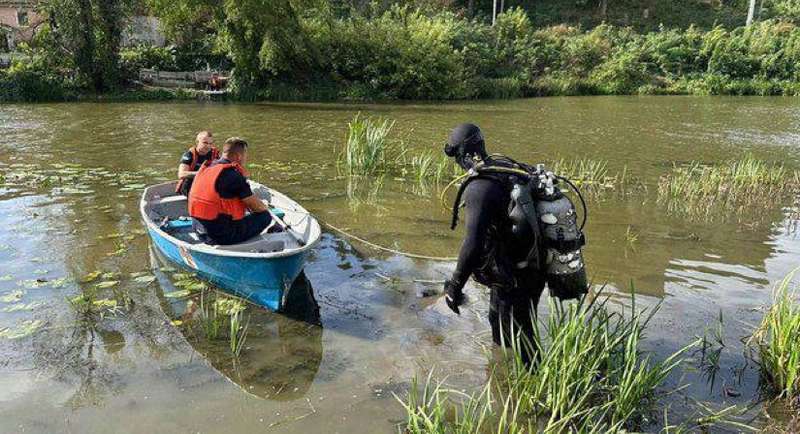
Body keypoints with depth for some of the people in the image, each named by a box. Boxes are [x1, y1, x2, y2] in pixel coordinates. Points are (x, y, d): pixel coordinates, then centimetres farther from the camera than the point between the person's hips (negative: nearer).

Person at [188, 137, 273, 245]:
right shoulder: (233, 175, -16)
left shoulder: (206, 168, 9)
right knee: (265, 216, 1)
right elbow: (257, 206, -7)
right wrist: (265, 207, 16)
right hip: (222, 235, -8)